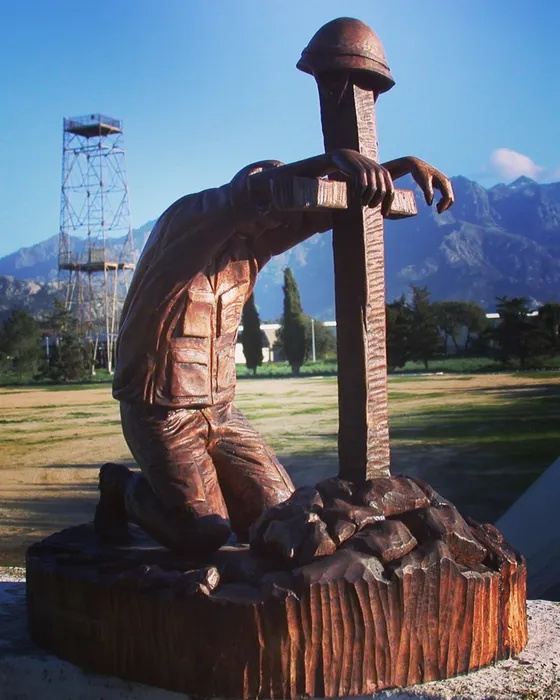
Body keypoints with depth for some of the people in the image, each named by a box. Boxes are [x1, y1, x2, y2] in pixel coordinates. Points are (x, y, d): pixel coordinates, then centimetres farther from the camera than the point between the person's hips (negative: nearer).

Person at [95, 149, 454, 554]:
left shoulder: (255, 237, 2)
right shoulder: (186, 220, -18)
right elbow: (253, 195, -37)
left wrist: (405, 164, -13)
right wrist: (335, 159, -50)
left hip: (220, 409, 7)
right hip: (160, 410, -7)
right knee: (205, 535, -16)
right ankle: (127, 488, 12)